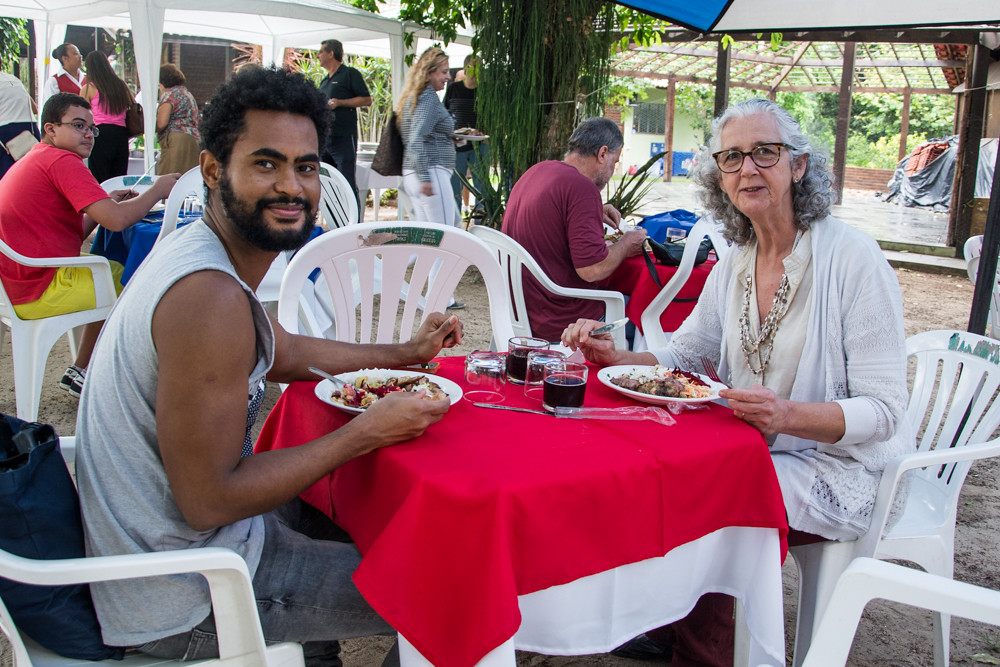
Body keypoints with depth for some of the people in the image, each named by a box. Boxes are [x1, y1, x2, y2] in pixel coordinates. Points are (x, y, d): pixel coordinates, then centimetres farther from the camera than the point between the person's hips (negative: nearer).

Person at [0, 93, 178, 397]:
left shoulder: (32, 161, 19)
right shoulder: (62, 161, -14)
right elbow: (117, 221, -23)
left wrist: (107, 203, 8)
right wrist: (158, 189, -7)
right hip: (38, 294, -10)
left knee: (115, 271, 24)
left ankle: (81, 372, 24)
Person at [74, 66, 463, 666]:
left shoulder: (200, 251, 3)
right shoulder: (209, 296, -29)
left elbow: (282, 353, 20)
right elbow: (210, 500, -27)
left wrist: (406, 354, 20)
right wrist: (366, 433, -20)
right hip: (184, 604, -9)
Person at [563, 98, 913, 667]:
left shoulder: (853, 258, -18)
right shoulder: (734, 266, 4)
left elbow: (885, 411, -19)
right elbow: (683, 354, 12)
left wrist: (787, 416, -37)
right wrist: (617, 357, -9)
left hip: (844, 467, -6)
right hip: (761, 449, 6)